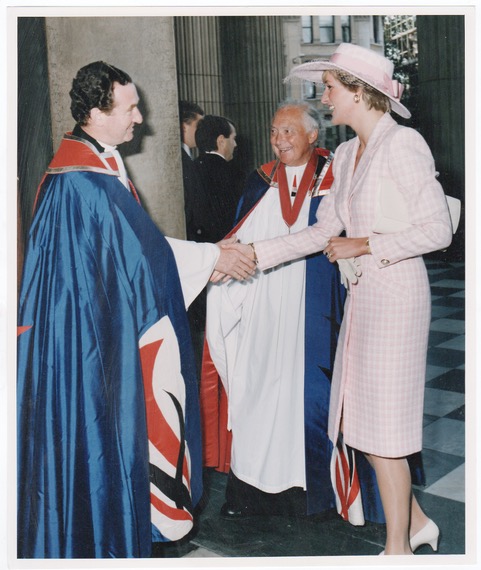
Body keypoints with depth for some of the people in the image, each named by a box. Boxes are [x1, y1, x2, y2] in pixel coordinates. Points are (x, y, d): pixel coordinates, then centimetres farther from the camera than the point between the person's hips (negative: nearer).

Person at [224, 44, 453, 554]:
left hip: (396, 292, -8)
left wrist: (363, 245, -11)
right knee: (364, 421, 14)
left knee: (382, 426, 0)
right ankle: (416, 522, 33)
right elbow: (324, 229, 13)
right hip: (363, 295, 8)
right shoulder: (346, 153, 12)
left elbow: (437, 231, -15)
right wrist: (254, 253, 8)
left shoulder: (403, 144, -12)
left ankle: (398, 548, 19)